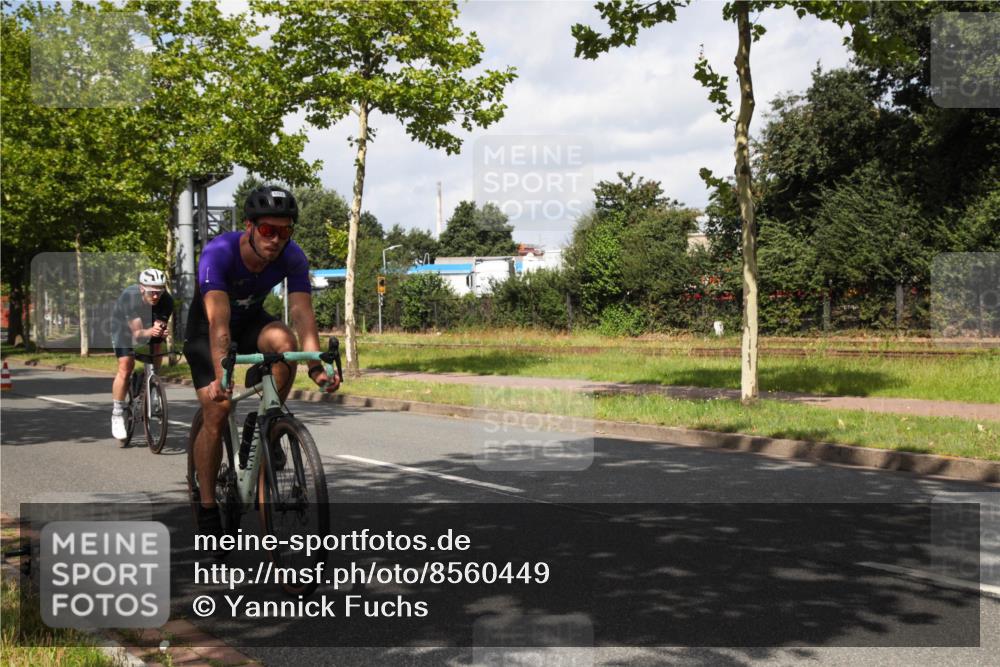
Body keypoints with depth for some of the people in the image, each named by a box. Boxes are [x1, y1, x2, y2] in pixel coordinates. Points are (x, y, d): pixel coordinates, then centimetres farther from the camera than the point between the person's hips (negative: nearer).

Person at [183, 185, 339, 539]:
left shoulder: (292, 257, -24)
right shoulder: (218, 253, -35)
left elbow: (302, 313, -32)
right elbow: (219, 322, -44)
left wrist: (316, 366, -47)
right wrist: (221, 376, -57)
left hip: (251, 319, 3)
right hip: (205, 327, -3)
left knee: (285, 342, -31)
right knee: (217, 411, -15)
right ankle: (207, 506, -1)